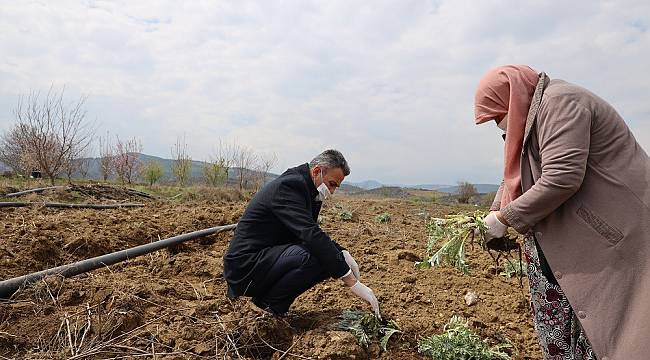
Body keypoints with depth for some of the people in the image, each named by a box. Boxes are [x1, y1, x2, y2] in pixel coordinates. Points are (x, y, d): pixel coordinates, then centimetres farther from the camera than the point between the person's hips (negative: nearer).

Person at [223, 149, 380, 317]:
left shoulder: (308, 190, 10)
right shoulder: (287, 186, -20)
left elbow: (313, 233, 16)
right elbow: (311, 234, -31)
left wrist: (342, 253, -4)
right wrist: (352, 282, -31)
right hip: (244, 266, -10)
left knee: (329, 259, 1)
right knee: (312, 256, -30)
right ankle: (269, 304, -7)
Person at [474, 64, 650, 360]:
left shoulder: (559, 102, -17)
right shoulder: (533, 117, 14)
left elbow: (561, 178, -27)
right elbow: (514, 177, 17)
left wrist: (505, 218, -18)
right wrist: (494, 214, 3)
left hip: (618, 234, -10)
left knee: (610, 330, -3)